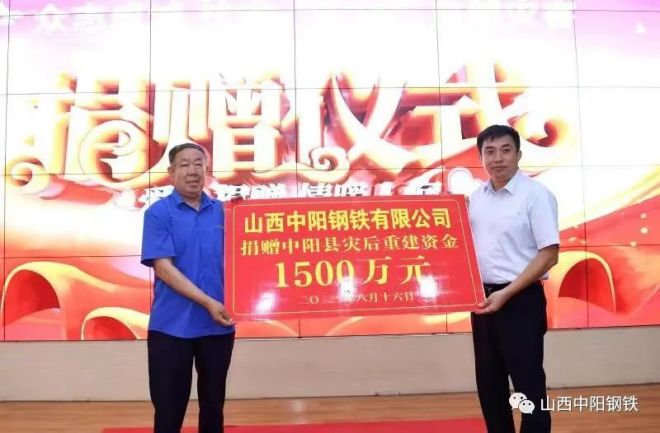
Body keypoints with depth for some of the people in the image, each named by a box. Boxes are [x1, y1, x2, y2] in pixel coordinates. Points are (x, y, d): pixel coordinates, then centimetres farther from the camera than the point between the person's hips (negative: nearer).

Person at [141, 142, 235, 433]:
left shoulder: (224, 212, 5)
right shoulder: (158, 213, -4)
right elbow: (163, 268, -12)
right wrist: (207, 302, -19)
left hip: (218, 325, 3)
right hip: (171, 326, -3)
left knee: (213, 404, 16)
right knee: (168, 409, 7)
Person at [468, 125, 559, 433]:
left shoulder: (536, 195, -11)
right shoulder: (476, 197, 8)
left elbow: (549, 255, -14)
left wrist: (506, 293, -18)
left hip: (521, 301, -6)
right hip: (482, 298, 6)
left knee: (528, 385, 3)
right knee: (489, 383, 15)